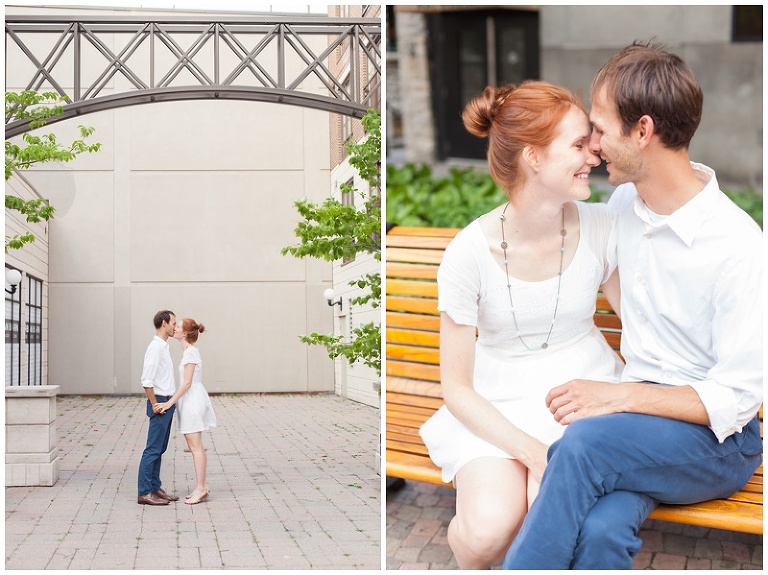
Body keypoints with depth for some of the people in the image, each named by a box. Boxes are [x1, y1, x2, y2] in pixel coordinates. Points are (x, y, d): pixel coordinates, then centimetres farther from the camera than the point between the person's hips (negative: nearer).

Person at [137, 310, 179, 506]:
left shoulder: (163, 347, 16)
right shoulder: (155, 347, -15)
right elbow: (146, 380, -20)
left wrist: (169, 401, 14)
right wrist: (155, 404, -16)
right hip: (160, 403, -10)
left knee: (160, 449, 13)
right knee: (153, 449, -7)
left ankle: (155, 488, 19)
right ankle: (144, 492, -4)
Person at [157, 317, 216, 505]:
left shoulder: (190, 352, -15)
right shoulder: (191, 351, 14)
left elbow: (187, 383, -20)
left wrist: (170, 402, -21)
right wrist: (173, 401, 20)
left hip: (193, 401, -10)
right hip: (191, 400, 10)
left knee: (195, 446, -7)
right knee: (194, 446, 12)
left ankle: (200, 488, -4)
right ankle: (201, 487, 16)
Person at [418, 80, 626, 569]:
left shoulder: (600, 227, -5)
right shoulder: (470, 252, -13)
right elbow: (457, 387, -9)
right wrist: (533, 452, -20)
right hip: (498, 410, -1)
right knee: (487, 531, -28)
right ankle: (473, 569, 9)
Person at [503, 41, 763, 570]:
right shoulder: (625, 202, 5)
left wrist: (620, 395, -22)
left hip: (717, 440, -5)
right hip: (637, 418, 5)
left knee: (585, 443, -36)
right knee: (601, 530, -30)